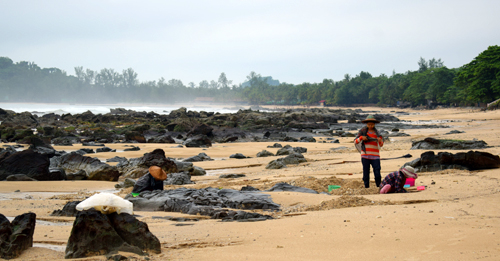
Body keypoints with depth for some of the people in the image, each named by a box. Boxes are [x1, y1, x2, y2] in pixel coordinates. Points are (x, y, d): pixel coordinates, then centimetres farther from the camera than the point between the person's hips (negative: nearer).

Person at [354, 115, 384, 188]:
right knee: (366, 173, 0)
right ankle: (366, 187, 7)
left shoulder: (377, 132, 11)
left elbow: (381, 145, 8)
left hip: (375, 156, 1)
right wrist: (361, 137, -15)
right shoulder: (362, 131, 7)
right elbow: (355, 142, 4)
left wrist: (380, 140, -14)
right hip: (365, 155, -1)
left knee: (377, 173, -9)